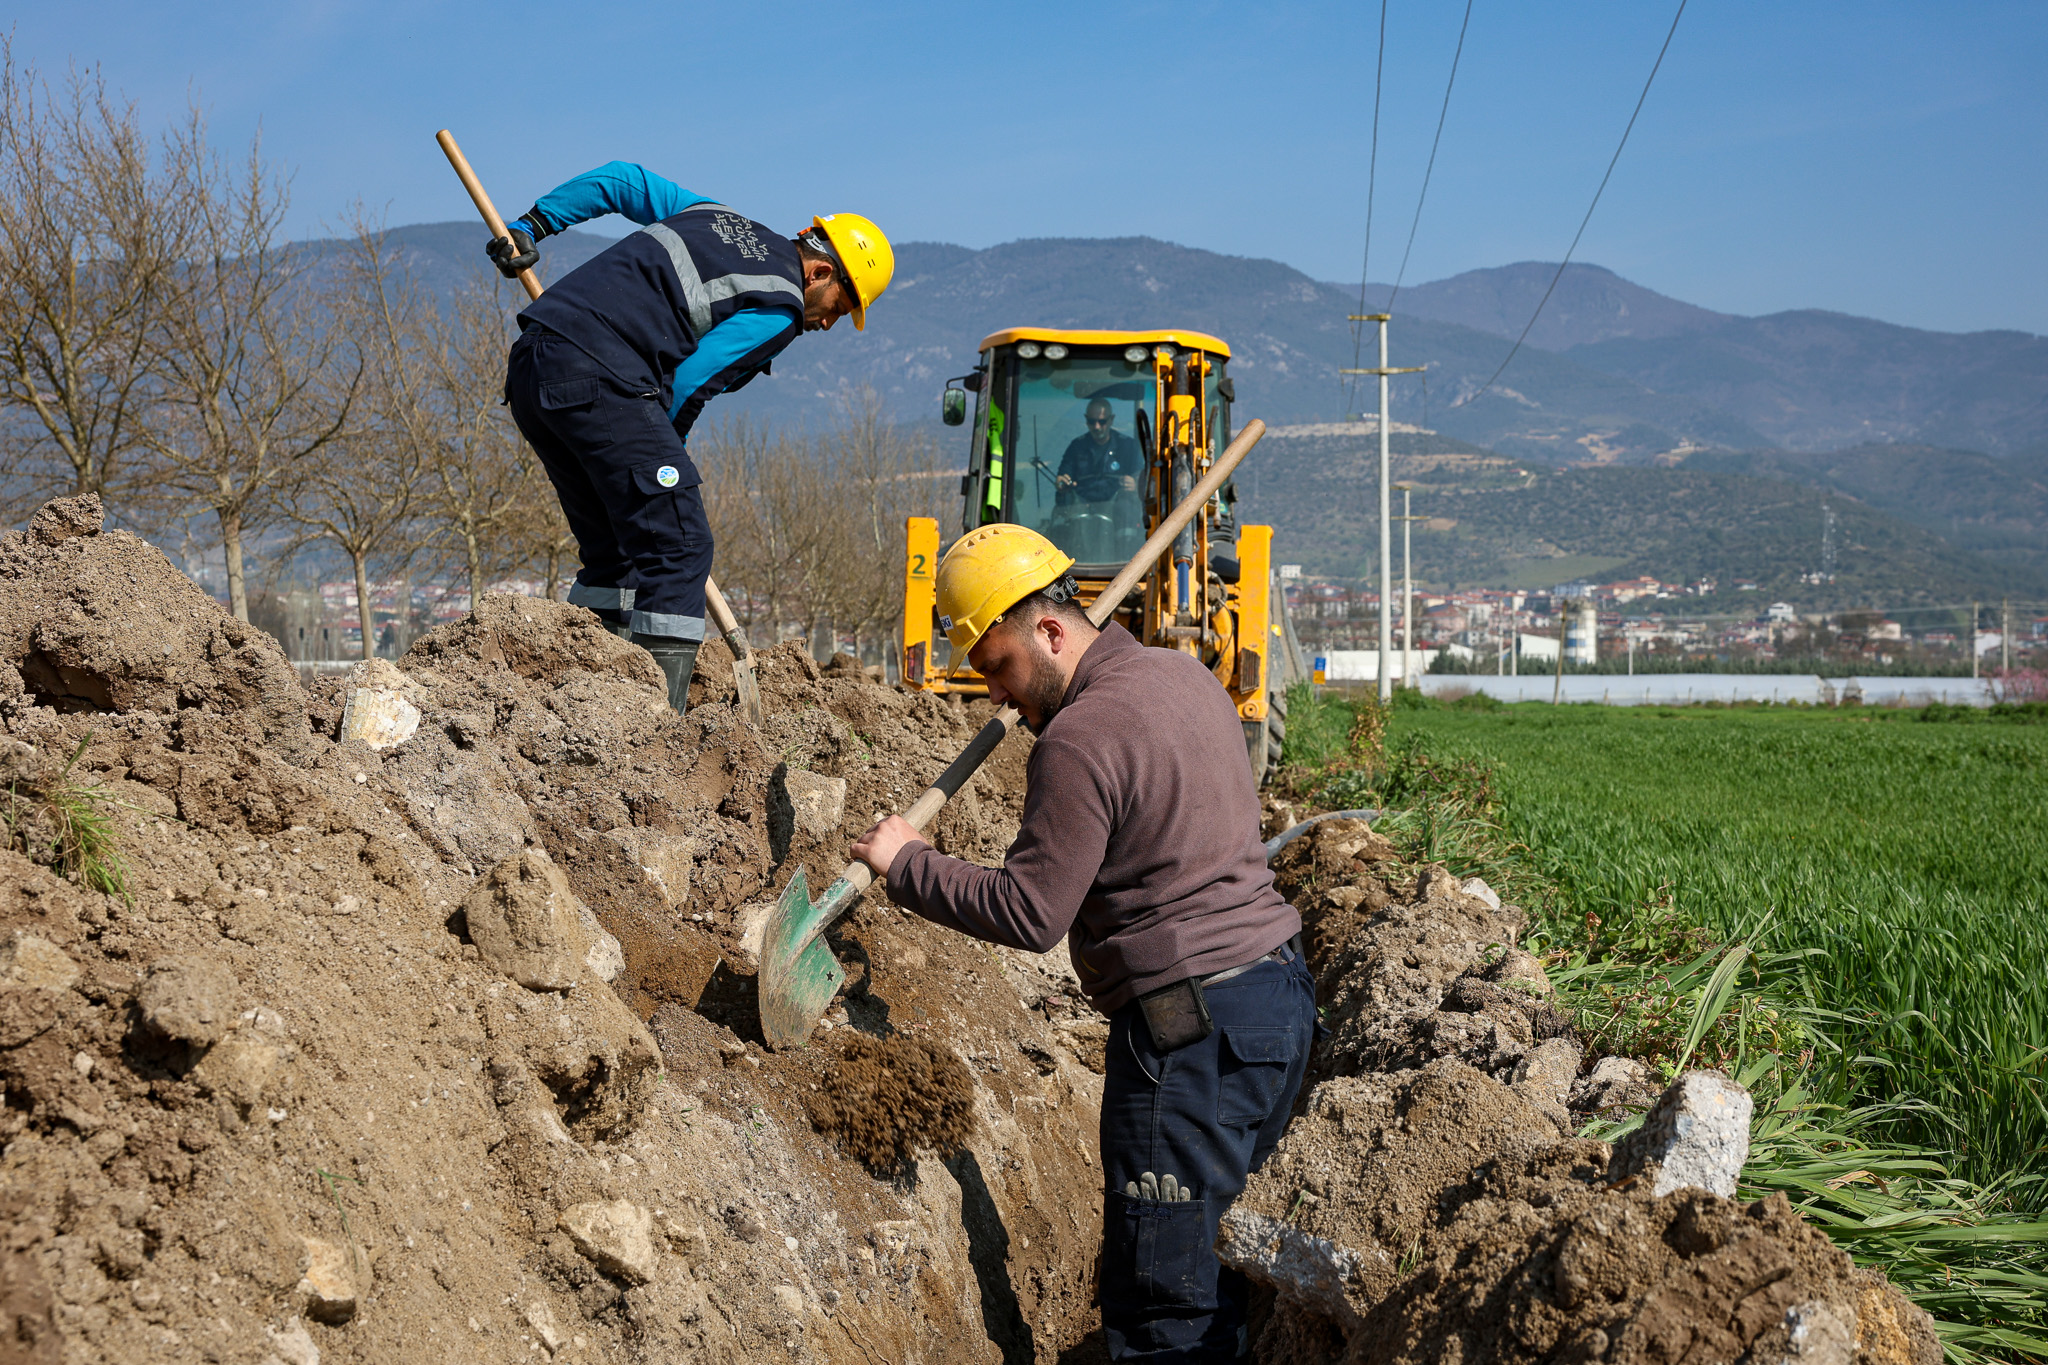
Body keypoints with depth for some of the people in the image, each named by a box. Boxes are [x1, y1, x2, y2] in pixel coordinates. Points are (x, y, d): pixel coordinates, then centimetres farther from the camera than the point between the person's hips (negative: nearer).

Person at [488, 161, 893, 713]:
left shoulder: (716, 217, 25)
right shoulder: (779, 307, 0)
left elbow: (620, 179, 28)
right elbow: (686, 384, -3)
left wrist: (532, 225, 29)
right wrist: (660, 456, 11)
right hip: (598, 377, -9)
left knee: (613, 549, 17)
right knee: (677, 548, -7)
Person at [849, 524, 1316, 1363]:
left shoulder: (1080, 738, -16)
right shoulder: (1182, 674, 11)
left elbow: (1029, 913, -16)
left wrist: (906, 865, -5)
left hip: (1194, 1024, -10)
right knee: (1207, 1263, 17)